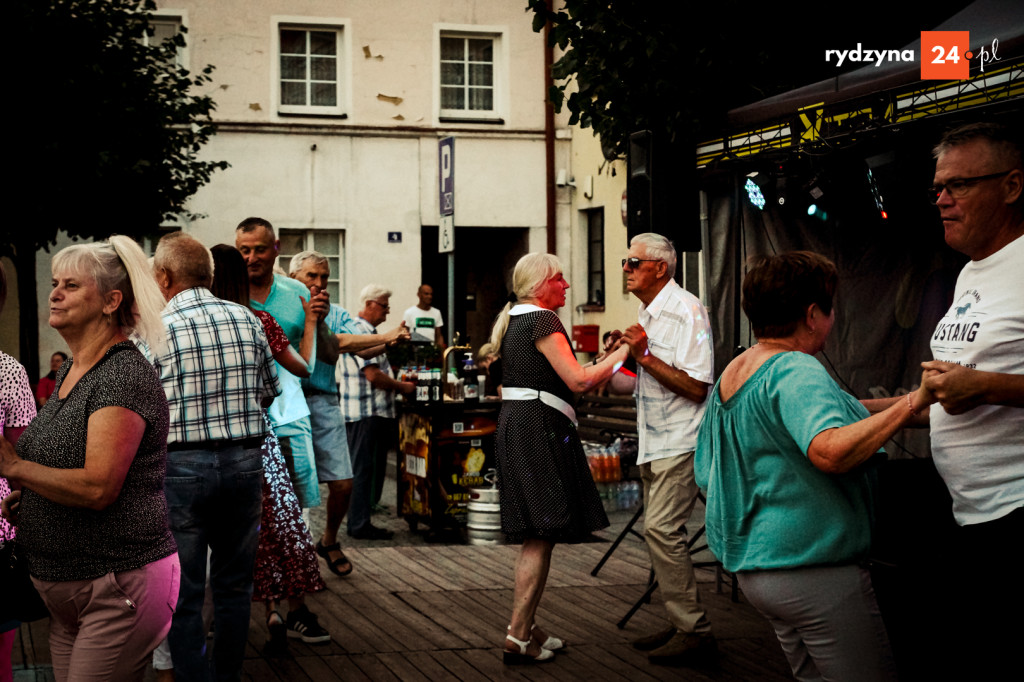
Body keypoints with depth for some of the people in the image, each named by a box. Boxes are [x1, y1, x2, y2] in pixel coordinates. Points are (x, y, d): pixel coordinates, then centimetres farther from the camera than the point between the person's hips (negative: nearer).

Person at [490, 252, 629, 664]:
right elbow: (578, 380, -19)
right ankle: (518, 638, -8)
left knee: (536, 536, 15)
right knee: (541, 534, -7)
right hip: (538, 428, -10)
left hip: (516, 425, 10)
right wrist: (623, 351, -10)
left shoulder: (514, 321, 18)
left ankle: (525, 627, 21)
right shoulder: (542, 320, -12)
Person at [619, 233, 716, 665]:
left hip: (680, 442, -10)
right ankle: (681, 624, 18)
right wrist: (627, 354, 10)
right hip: (654, 442, 10)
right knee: (658, 530, 10)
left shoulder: (685, 310, -15)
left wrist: (645, 356, -22)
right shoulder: (647, 313, 15)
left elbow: (695, 386, -21)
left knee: (662, 528, -15)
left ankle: (694, 632, -10)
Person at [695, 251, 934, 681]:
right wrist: (912, 403, -31)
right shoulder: (796, 371, -17)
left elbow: (706, 477, 19)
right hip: (813, 570, -10)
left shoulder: (728, 376, 12)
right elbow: (831, 450, -36)